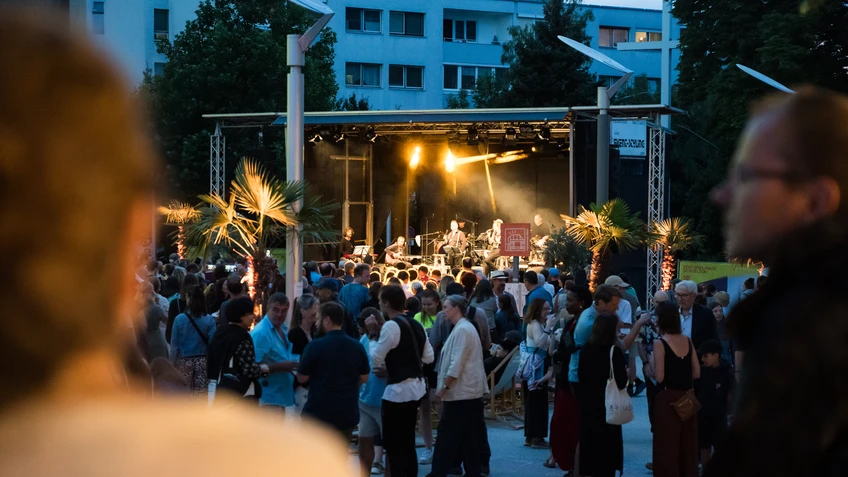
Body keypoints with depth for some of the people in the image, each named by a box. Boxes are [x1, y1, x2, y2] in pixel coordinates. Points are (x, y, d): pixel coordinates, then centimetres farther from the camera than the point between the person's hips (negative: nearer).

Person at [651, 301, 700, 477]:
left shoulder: (660, 343, -13)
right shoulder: (687, 340, 3)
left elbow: (659, 377, -17)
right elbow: (696, 372, 5)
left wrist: (651, 363, 0)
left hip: (667, 398, -6)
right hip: (687, 397, 6)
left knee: (667, 444, 3)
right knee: (687, 443, 13)